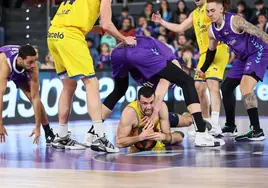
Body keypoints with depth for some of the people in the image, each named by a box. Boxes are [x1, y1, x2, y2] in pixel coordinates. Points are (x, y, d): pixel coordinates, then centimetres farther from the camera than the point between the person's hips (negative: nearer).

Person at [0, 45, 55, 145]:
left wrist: (37, 127, -32)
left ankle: (49, 133, 1)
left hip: (20, 72, 2)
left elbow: (35, 98, -32)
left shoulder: (33, 67, -37)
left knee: (33, 97, -11)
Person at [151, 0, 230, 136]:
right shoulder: (194, 14, 24)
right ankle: (206, 122, 21)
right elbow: (180, 28, 35)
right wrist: (161, 22, 36)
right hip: (204, 53, 9)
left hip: (218, 49, -9)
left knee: (212, 83, -22)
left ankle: (215, 125, -31)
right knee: (198, 88, 9)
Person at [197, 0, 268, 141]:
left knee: (245, 87, -25)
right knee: (226, 88, 14)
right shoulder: (212, 30, -2)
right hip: (243, 57, 9)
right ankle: (230, 126, 32)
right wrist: (203, 70, 23)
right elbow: (211, 51, 16)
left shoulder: (234, 21, -25)